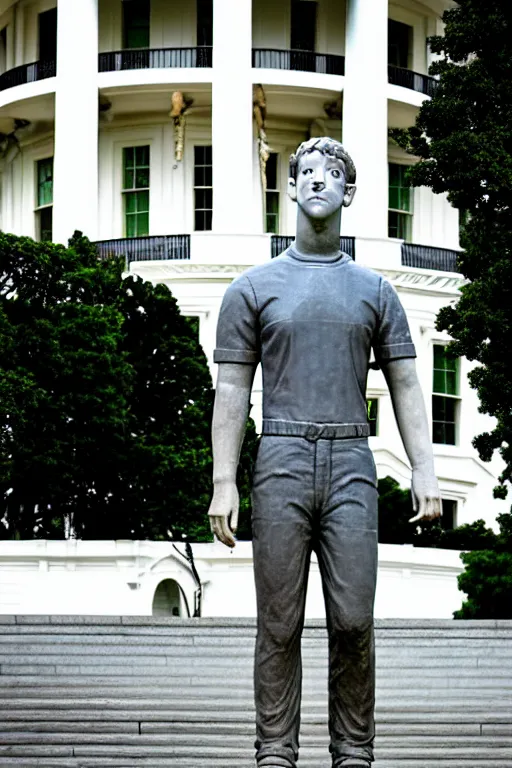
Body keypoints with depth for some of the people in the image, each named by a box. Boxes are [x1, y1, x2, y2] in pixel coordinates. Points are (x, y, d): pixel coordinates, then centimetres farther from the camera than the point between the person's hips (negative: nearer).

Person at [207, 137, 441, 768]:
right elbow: (231, 391, 6)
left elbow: (405, 387, 12)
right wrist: (224, 483, -3)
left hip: (351, 466, 1)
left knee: (353, 622, -5)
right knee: (279, 624, -1)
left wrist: (424, 471, -1)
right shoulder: (255, 288, 10)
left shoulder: (374, 291, 14)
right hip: (281, 461, -1)